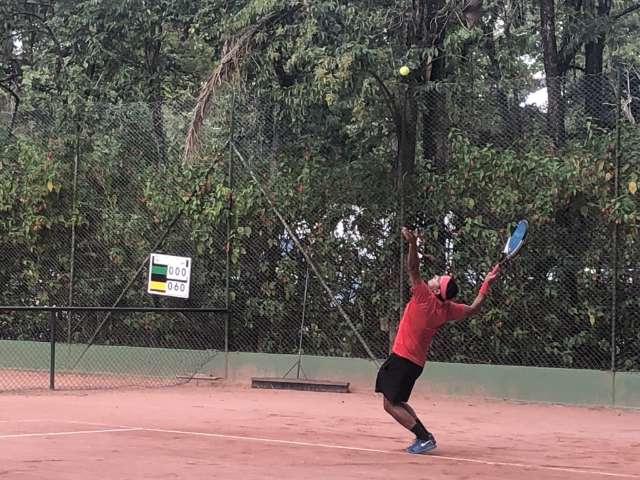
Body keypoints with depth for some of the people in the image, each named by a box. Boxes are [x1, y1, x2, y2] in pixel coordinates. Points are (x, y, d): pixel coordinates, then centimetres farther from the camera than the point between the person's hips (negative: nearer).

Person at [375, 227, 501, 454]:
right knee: (397, 402, 20)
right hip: (416, 361, 8)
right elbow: (473, 308, 16)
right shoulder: (447, 309, 2)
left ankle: (424, 437, -11)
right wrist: (487, 283, 17)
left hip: (402, 359, -8)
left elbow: (413, 271, -26)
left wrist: (413, 244, -37)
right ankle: (424, 436, 15)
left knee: (390, 404, -5)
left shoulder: (425, 298, -17)